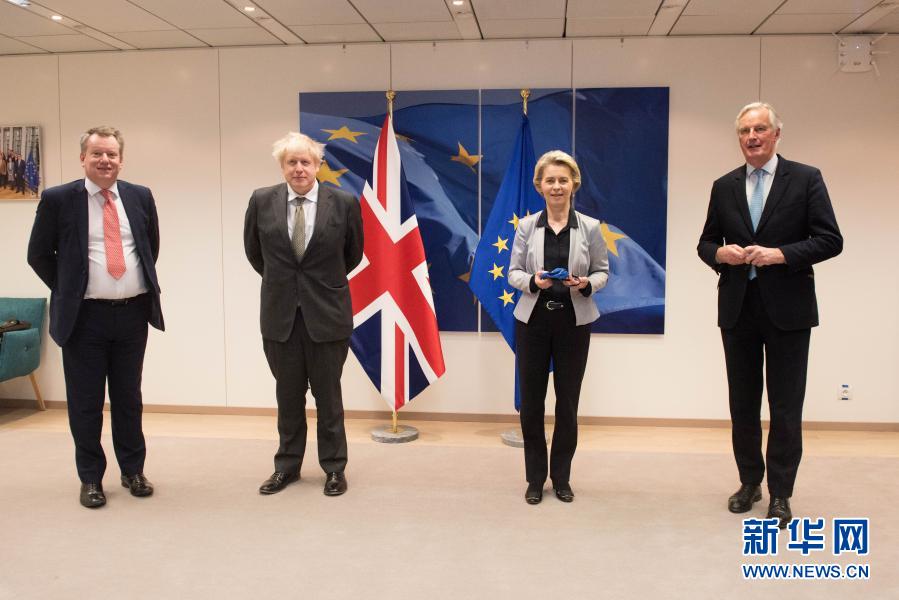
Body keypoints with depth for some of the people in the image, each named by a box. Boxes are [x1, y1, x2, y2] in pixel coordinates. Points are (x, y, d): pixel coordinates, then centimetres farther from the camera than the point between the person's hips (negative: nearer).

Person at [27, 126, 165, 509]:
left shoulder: (140, 197, 5)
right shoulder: (58, 199, -4)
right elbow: (39, 254, 4)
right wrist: (67, 293, 2)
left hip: (133, 313, 2)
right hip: (85, 316, -2)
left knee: (129, 397, 14)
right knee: (85, 402, 7)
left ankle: (133, 470, 27)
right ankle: (90, 478, 22)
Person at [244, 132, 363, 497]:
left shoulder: (344, 203, -7)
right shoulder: (262, 201, -2)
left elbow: (353, 254, 9)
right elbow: (254, 251, 13)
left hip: (327, 313, -2)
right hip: (280, 314, 2)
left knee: (328, 395, 8)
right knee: (288, 395, 13)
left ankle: (334, 467, 23)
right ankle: (287, 465, 28)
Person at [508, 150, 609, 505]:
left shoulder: (590, 228, -1)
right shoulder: (526, 226, 0)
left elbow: (603, 271, 5)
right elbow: (513, 272, 2)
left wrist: (587, 284, -16)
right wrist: (532, 281, -19)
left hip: (573, 322, 0)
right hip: (533, 320, 0)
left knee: (568, 401, 9)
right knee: (531, 401, 6)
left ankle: (562, 477, 27)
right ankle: (535, 478, 23)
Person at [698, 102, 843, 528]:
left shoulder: (806, 179, -2)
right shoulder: (724, 187, 8)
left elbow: (830, 241, -7)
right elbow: (706, 243, 12)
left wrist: (780, 254, -20)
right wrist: (720, 253, -11)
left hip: (787, 309, -3)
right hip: (738, 309, 3)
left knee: (785, 407, 4)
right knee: (742, 404, 12)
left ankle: (780, 493, 19)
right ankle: (750, 482, 29)